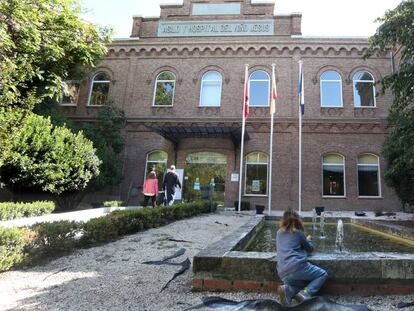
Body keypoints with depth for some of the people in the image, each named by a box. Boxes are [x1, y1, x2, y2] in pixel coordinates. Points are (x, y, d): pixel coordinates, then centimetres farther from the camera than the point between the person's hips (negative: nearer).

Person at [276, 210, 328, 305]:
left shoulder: (279, 233, 17)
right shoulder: (298, 233, 4)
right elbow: (310, 249, 18)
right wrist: (308, 240, 38)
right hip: (297, 266, -5)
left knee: (304, 284, 26)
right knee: (323, 274, 15)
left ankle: (288, 289, -7)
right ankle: (305, 293, -10)